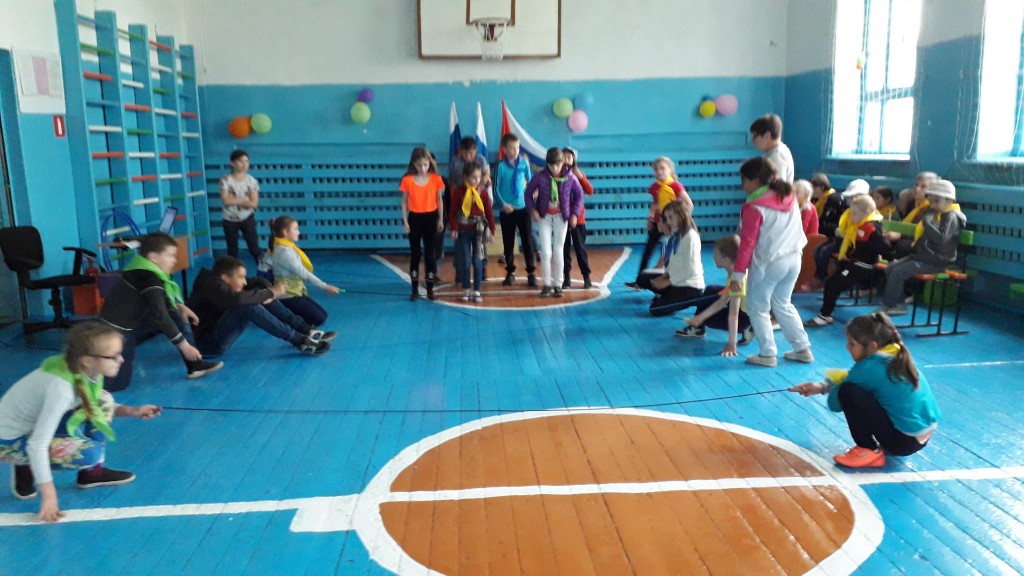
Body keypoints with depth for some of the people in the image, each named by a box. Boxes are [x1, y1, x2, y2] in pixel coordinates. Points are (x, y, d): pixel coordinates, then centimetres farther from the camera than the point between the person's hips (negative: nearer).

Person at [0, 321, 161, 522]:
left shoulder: (83, 369, -12)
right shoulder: (61, 387, -35)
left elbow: (95, 407, 8)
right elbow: (37, 445, -31)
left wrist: (131, 411, -8)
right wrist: (48, 495, -28)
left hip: (35, 423, 8)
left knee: (103, 401, -6)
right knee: (90, 453, -24)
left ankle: (93, 472, 4)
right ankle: (27, 471, 1)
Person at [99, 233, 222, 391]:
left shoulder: (143, 271, 5)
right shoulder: (149, 278, -22)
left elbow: (161, 301, 22)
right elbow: (160, 316, -25)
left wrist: (179, 306, 3)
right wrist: (184, 345, -21)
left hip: (129, 326, 9)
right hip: (117, 333, -9)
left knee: (176, 314, 5)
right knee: (117, 384, -8)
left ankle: (195, 365, 5)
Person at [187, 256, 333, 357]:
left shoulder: (222, 281, 4)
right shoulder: (213, 287, -23)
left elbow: (258, 282, 8)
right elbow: (237, 298, -43)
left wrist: (269, 291, -14)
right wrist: (271, 293, -32)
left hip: (219, 334, 10)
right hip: (209, 344, -10)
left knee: (260, 295, 1)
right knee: (249, 307, -32)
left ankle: (307, 330, -6)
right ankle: (300, 341, -26)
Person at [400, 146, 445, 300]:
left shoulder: (436, 179, -6)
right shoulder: (407, 180, -8)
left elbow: (439, 200, 3)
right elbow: (404, 202, -2)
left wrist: (441, 220, 3)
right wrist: (405, 221, -5)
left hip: (430, 218, 0)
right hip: (414, 218, 0)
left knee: (429, 253, 7)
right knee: (415, 253, 6)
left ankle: (430, 288, 16)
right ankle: (415, 289, 13)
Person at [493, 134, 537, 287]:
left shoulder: (524, 163, -3)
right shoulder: (501, 166, -8)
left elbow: (530, 182, 8)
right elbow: (496, 189, -4)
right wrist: (503, 204, -14)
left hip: (524, 208, 1)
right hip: (507, 210, -1)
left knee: (528, 240, 2)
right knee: (508, 242, 8)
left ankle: (531, 273, 12)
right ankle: (510, 273, 21)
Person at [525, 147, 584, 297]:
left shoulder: (569, 177, -8)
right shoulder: (539, 177, -9)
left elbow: (579, 195, 4)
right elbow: (529, 193, 2)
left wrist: (575, 214, -3)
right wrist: (532, 209, -11)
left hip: (561, 217, 0)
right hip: (544, 217, 0)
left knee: (558, 252, 4)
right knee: (545, 251, -3)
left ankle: (557, 285, 12)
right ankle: (547, 284, 10)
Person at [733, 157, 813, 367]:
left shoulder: (754, 207, -16)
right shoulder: (789, 197, 5)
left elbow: (747, 243, -15)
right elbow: (795, 230, 13)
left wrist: (738, 274, -12)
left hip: (768, 263, -7)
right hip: (793, 259, 7)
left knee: (758, 308, 8)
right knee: (783, 304, 22)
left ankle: (767, 354, 10)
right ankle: (803, 349, 24)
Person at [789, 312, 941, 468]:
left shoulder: (869, 367, -20)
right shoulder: (897, 358, 4)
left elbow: (835, 403, -10)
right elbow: (853, 379, 17)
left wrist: (825, 387, 10)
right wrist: (822, 386, 9)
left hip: (903, 441, -9)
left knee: (849, 392, -18)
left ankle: (869, 451, -4)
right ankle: (882, 445, 14)